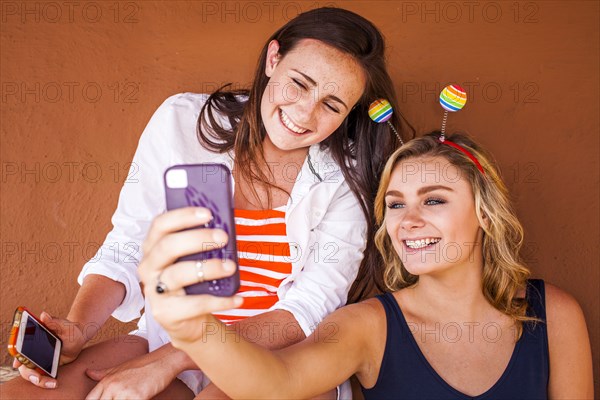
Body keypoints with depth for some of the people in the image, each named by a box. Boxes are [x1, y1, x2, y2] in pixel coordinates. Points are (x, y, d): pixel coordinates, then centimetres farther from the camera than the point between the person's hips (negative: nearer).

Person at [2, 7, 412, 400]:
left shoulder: (348, 178, -7)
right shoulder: (182, 121, -4)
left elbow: (309, 311, -14)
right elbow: (126, 250, 0)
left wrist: (168, 361, -22)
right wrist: (76, 330, -19)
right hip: (167, 338, 2)